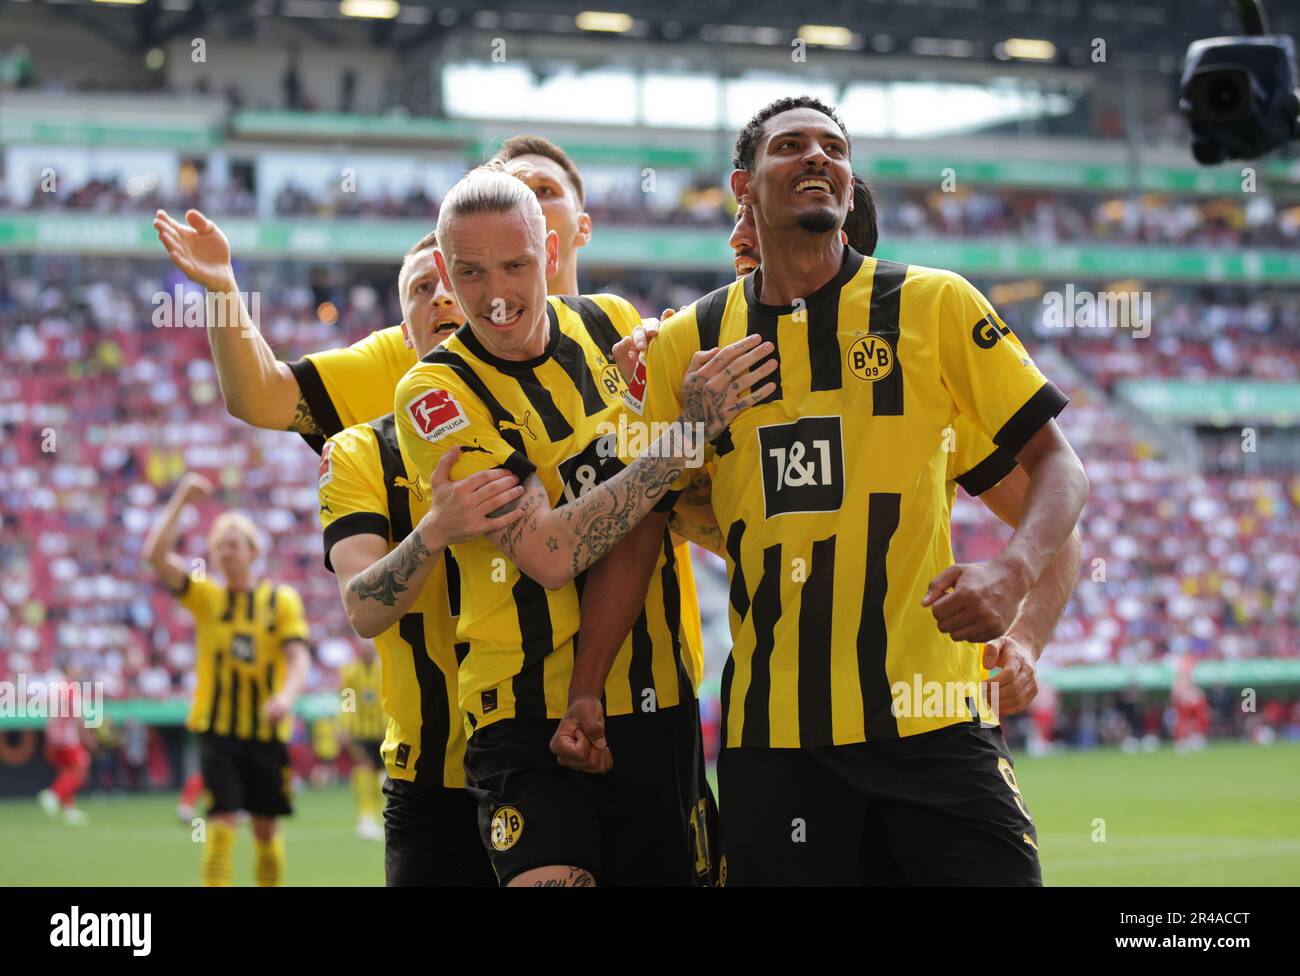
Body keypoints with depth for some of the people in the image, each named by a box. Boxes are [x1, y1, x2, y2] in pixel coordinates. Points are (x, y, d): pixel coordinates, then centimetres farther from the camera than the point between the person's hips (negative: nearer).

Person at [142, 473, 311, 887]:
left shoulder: (282, 599, 2)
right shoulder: (205, 596, 4)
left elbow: (298, 656, -8)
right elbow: (156, 555, -9)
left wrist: (287, 695, -28)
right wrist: (179, 501, -15)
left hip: (267, 729, 1)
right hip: (217, 728, 0)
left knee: (266, 824, 7)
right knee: (223, 818, -12)